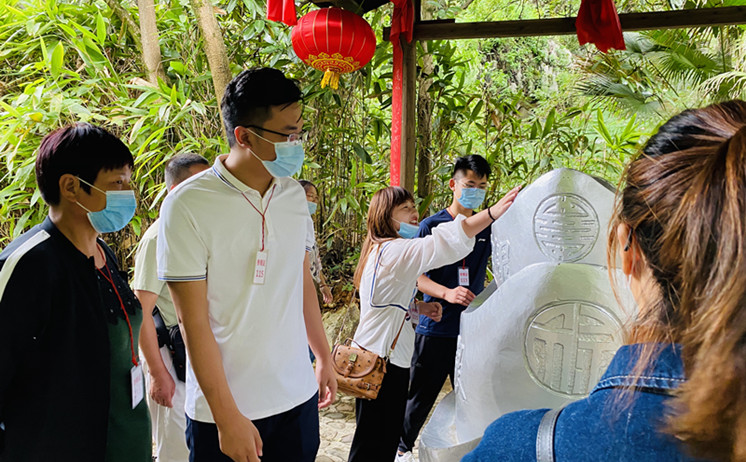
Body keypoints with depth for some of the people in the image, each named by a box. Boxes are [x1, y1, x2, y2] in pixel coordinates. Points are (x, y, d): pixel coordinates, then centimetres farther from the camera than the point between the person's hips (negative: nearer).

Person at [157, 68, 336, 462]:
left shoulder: (294, 195, 2)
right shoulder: (187, 205, -15)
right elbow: (193, 321, -14)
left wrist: (323, 356, 17)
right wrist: (226, 416, -13)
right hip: (225, 408, -5)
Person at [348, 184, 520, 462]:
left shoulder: (381, 250, 14)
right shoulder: (393, 251, -19)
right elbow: (443, 244, -34)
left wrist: (419, 306, 5)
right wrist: (492, 212, -39)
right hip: (381, 363, -10)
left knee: (386, 439, 19)